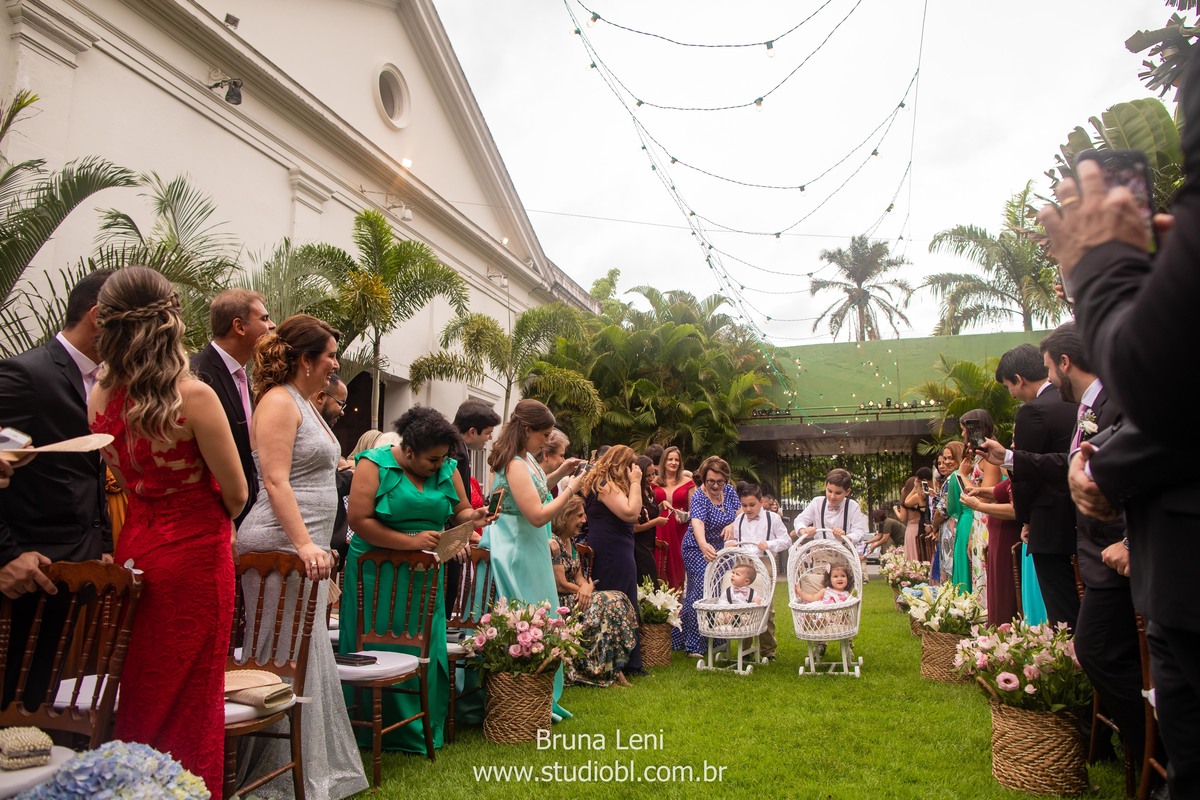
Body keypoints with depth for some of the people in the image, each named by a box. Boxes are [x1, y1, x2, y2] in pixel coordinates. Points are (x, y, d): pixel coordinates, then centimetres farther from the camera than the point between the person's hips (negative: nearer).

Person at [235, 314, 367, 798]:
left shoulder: (304, 404, 17)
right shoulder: (279, 401, -11)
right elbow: (275, 481, -20)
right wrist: (304, 543, -27)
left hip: (307, 546, 10)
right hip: (283, 546, -10)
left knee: (308, 661, 14)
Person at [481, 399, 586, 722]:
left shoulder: (525, 459, 8)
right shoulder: (516, 464, -22)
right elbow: (538, 515, -24)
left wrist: (558, 475, 15)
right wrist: (570, 489, -16)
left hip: (528, 549, 10)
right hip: (519, 553, -10)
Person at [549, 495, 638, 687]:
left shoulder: (570, 541, 14)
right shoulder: (553, 543, -16)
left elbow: (579, 576, 12)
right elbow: (561, 585, -18)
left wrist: (587, 587, -12)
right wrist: (584, 590, -3)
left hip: (577, 599, 9)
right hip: (561, 603, -9)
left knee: (619, 599, -9)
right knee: (610, 603, -21)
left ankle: (616, 669, -11)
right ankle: (610, 672, -13)